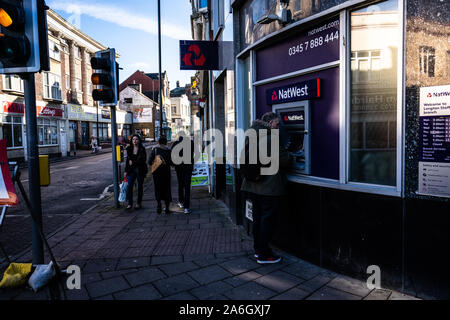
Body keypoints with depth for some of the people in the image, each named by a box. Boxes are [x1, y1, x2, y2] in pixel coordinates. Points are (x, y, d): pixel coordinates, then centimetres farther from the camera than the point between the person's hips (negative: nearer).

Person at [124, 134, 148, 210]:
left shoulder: (142, 149, -6)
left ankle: (139, 203, 18)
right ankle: (130, 203, 3)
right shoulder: (129, 149, 7)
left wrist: (133, 162, -12)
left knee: (140, 186, 7)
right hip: (131, 170, 3)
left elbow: (143, 160, -12)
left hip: (140, 170, -3)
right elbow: (128, 160, 12)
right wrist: (126, 171, 11)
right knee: (129, 186, -6)